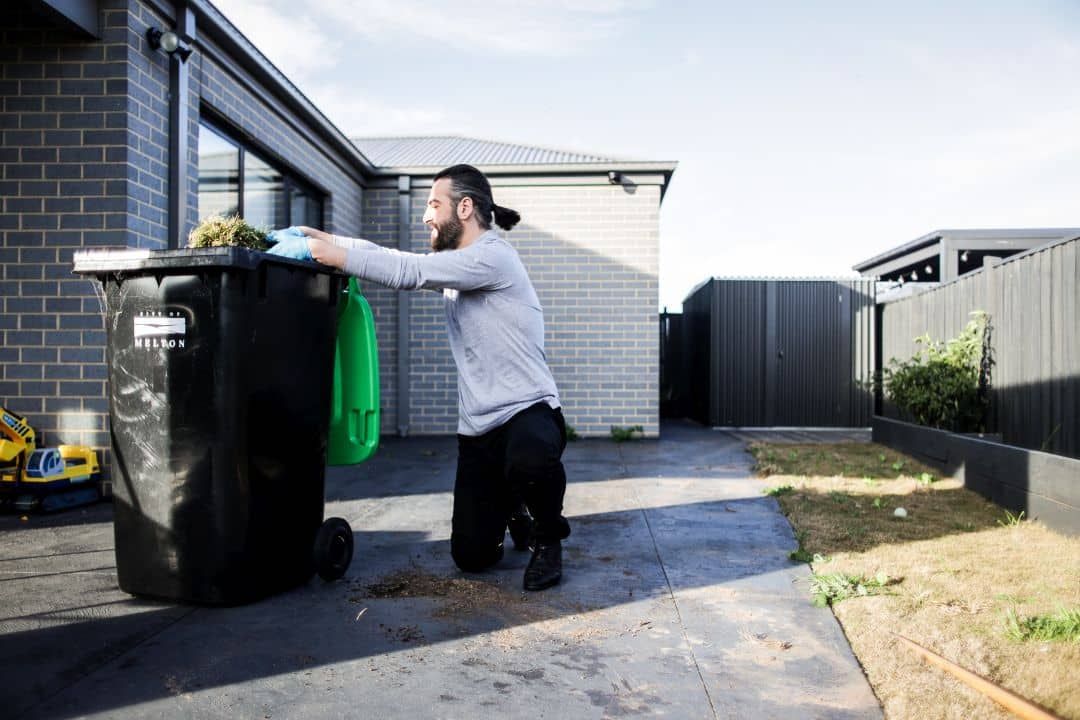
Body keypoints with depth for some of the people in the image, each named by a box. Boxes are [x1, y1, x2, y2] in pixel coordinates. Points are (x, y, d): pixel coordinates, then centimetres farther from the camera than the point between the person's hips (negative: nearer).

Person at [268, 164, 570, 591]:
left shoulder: (493, 256, -14)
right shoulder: (452, 265, 16)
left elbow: (406, 271, -22)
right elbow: (387, 255, 12)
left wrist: (314, 249, -21)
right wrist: (312, 235, 2)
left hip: (528, 410, -7)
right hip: (479, 426, 7)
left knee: (530, 459, -43)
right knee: (472, 557, 1)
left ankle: (547, 535, -9)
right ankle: (510, 508, 35)